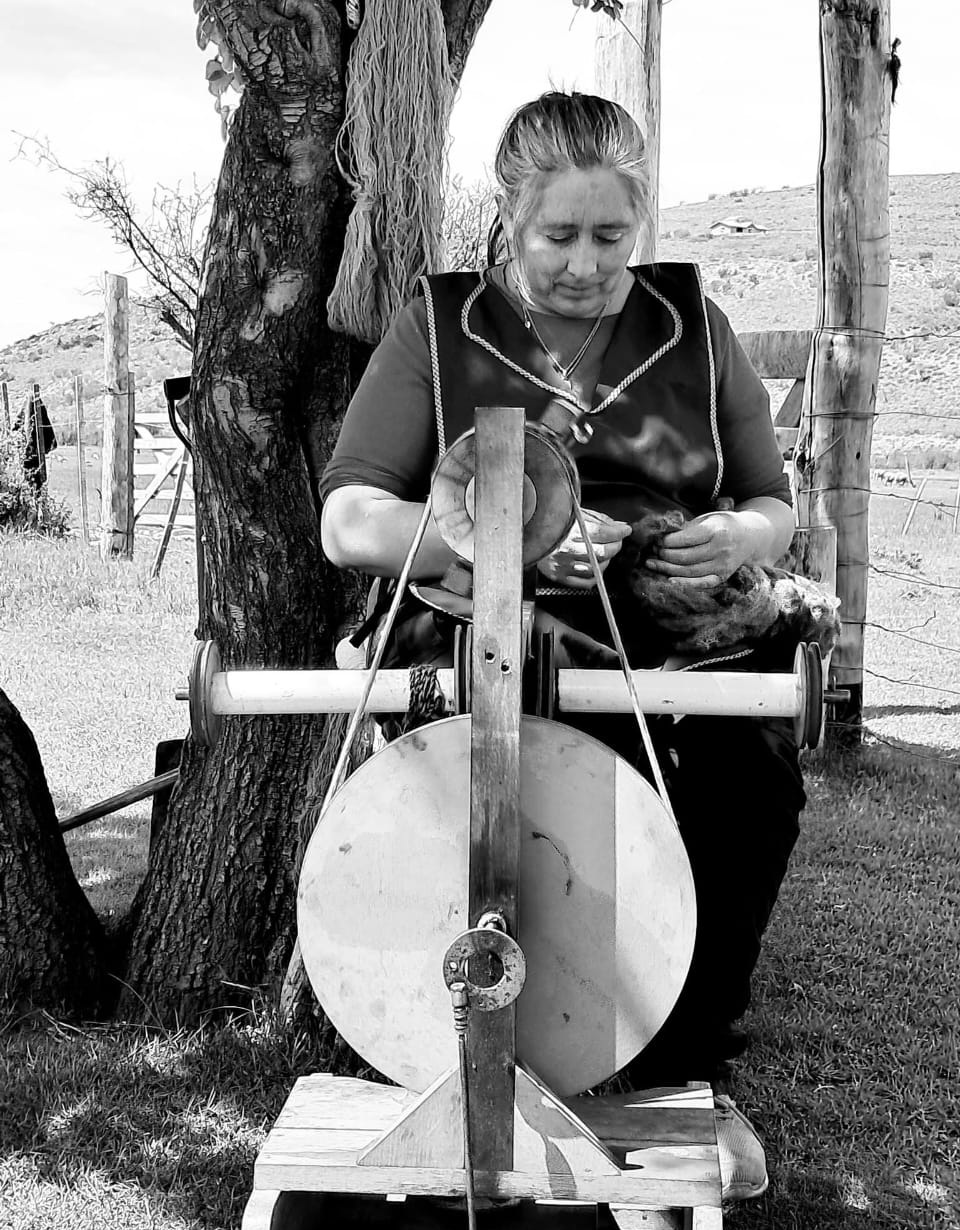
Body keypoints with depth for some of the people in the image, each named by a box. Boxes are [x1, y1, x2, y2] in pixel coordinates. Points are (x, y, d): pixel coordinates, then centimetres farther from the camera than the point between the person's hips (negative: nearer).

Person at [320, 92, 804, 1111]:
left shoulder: (692, 324, 14)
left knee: (755, 763, -29)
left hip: (665, 636, 3)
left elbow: (773, 506, 20)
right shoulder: (440, 326, 7)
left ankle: (686, 1058, -6)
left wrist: (738, 536, -7)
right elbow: (349, 526, -2)